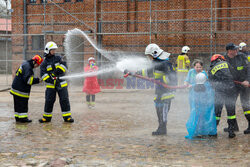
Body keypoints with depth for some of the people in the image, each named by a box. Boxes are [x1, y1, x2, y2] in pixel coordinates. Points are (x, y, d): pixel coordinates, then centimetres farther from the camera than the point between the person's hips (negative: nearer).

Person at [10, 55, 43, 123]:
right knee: (23, 104, -4)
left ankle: (17, 117, 19)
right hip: (21, 89, -10)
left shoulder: (25, 64, 14)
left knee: (18, 104, 14)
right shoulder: (28, 67, -19)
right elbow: (28, 80, -25)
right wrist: (37, 80, -19)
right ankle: (22, 118, -2)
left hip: (16, 88, 10)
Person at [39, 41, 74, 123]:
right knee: (49, 101, 1)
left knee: (64, 100, -1)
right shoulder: (44, 63, 3)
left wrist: (59, 70, -19)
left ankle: (67, 116, 3)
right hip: (51, 85, -1)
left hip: (61, 83, 1)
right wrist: (49, 79, -23)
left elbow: (64, 66, -1)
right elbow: (43, 74, -7)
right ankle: (47, 117, 13)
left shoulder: (58, 58, 8)